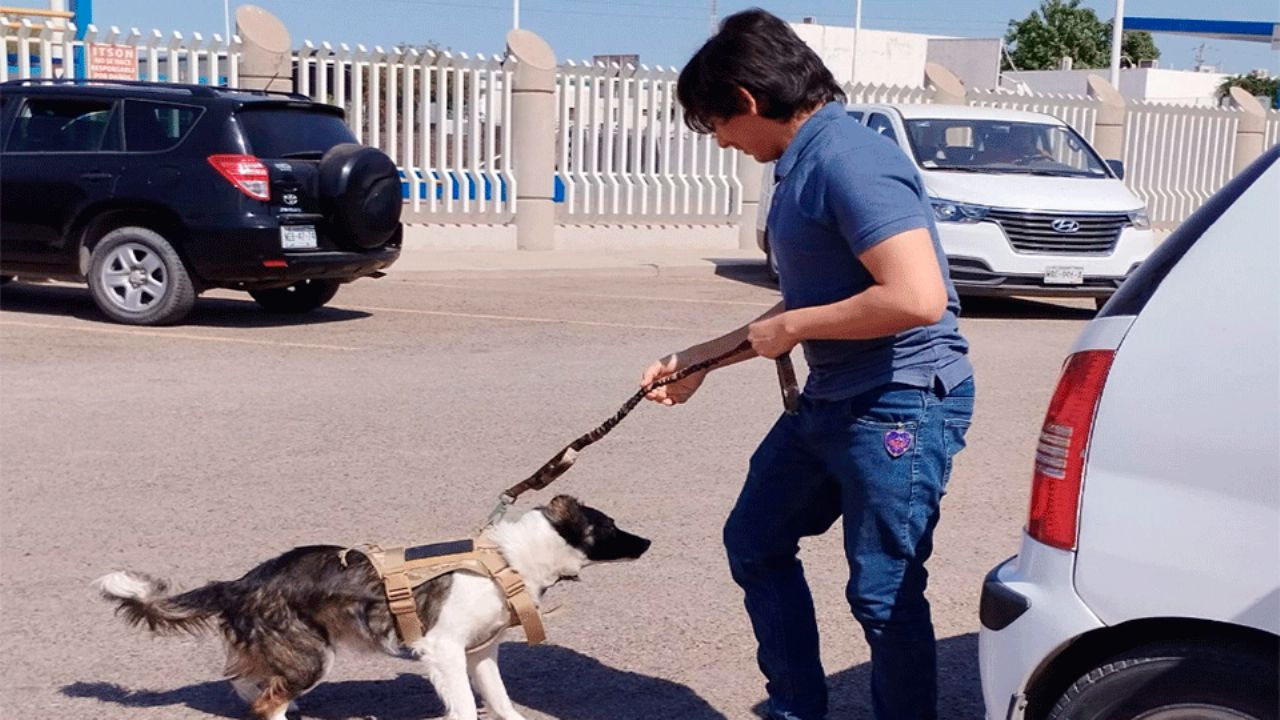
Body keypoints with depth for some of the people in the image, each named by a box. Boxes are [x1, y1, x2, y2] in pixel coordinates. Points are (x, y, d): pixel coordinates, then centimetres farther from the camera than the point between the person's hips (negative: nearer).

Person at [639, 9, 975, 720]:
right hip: (830, 398, 11)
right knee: (754, 541, 18)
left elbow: (917, 298, -30)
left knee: (884, 594, -1)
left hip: (901, 404, -11)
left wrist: (791, 328, -18)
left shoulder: (850, 163, -21)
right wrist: (700, 360, 19)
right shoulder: (805, 164, 10)